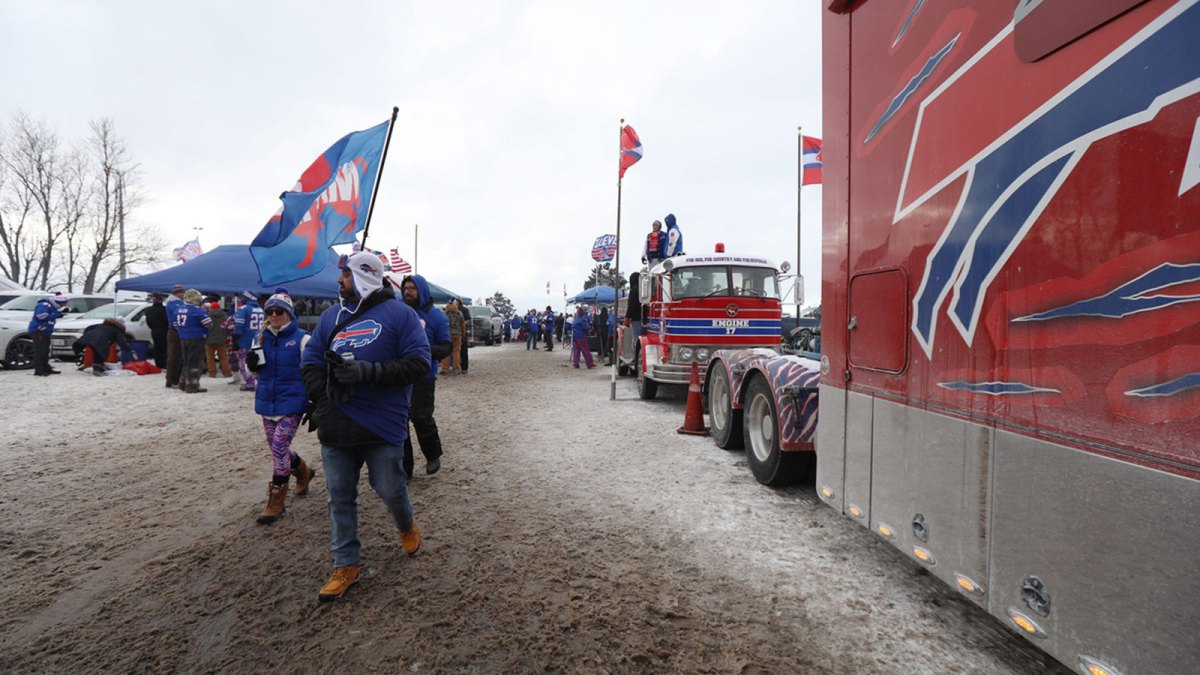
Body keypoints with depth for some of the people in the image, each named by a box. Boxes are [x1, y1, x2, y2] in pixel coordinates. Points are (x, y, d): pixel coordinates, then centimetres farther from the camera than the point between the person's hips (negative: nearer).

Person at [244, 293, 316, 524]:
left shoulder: (301, 339, -8)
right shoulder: (263, 338, 8)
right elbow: (258, 372, 18)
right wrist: (252, 363, -5)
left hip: (292, 403, -6)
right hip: (267, 402, 6)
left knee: (279, 447, -9)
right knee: (277, 447, 14)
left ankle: (276, 502, 3)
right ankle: (303, 471, 42)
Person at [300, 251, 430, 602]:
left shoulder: (399, 314, -6)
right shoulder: (332, 316, 10)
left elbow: (418, 364, -13)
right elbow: (310, 363, 10)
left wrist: (368, 372, -23)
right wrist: (322, 403, -5)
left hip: (383, 427, -4)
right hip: (336, 427, 5)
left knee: (390, 489, 8)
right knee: (339, 497, 11)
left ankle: (406, 526, 41)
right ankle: (345, 566, 27)